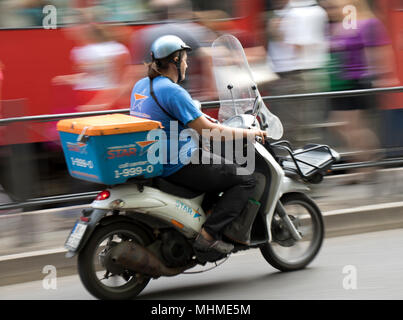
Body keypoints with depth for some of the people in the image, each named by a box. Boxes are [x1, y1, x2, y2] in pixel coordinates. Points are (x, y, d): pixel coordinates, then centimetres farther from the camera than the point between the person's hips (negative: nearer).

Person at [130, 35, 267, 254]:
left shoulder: (140, 86, 9)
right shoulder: (172, 91, -20)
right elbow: (208, 131, -21)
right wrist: (247, 133, -10)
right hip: (177, 167, -10)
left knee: (222, 166, 31)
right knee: (246, 180, -5)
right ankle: (208, 234, -14)